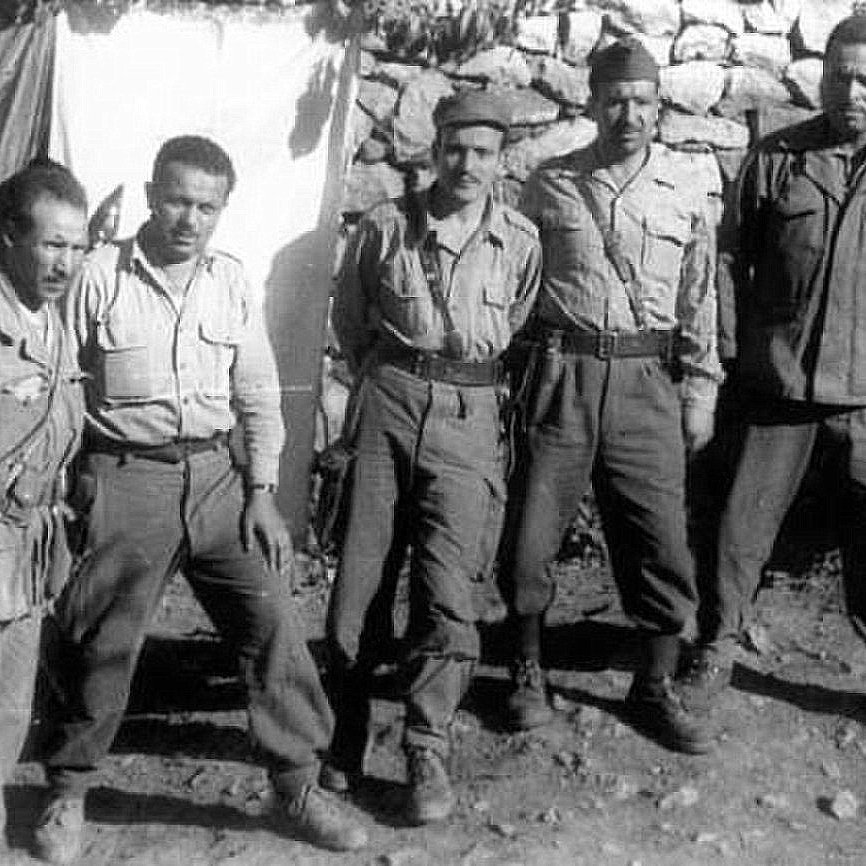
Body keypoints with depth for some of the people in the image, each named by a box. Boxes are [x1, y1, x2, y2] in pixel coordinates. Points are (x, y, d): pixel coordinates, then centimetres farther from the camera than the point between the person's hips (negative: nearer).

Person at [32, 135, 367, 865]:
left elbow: (259, 392, 9)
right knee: (105, 643, 4)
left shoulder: (231, 281, 6)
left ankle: (298, 789, 14)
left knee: (274, 624, -2)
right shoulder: (101, 275, -5)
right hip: (127, 478, -3)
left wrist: (261, 491, 3)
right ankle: (67, 793, 27)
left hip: (216, 476, 3)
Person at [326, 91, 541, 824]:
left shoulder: (520, 241, 3)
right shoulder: (386, 226, 4)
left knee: (447, 591, -7)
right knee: (356, 578, 2)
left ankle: (428, 754, 7)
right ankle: (345, 736, 21)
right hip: (389, 404, 1)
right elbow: (349, 318, 16)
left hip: (469, 416, 0)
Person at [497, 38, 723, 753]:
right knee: (530, 531, 2)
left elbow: (700, 300, 12)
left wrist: (701, 390, 8)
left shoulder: (687, 196, 8)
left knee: (661, 539, 2)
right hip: (561, 372, 0)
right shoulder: (549, 185, 6)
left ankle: (656, 690, 19)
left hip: (647, 380, 1)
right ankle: (528, 673, 22)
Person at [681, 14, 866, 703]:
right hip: (779, 384, 0)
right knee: (744, 525, 5)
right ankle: (716, 653, 22)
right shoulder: (775, 158, 2)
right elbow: (734, 261, 7)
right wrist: (730, 357, 4)